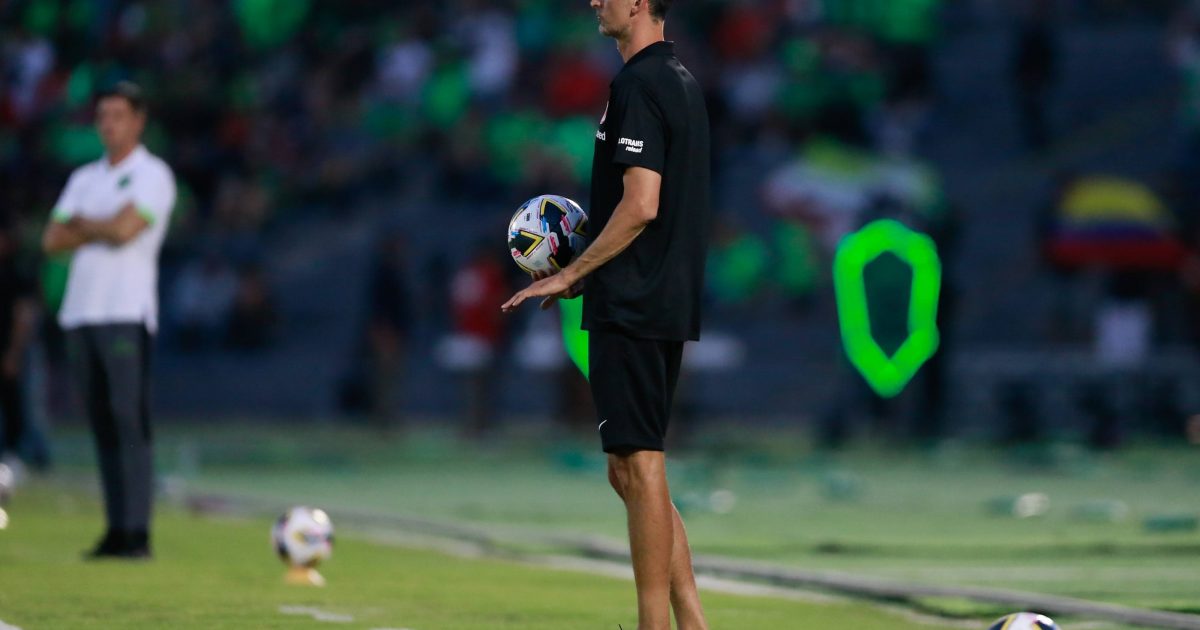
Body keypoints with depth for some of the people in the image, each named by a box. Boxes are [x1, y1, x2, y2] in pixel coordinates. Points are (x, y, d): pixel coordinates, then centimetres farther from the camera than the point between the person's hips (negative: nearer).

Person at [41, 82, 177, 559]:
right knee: (102, 427, 4)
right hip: (80, 313, 6)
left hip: (126, 315, -6)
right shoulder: (84, 178, 20)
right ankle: (116, 532, 5)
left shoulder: (152, 176, 0)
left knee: (130, 424, -11)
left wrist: (81, 224, 2)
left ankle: (137, 533, -13)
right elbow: (53, 240, 11)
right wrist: (101, 228, -3)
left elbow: (124, 229, -14)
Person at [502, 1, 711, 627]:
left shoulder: (638, 84, -14)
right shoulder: (682, 82, 17)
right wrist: (586, 270, 21)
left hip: (632, 308, -10)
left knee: (639, 469, -6)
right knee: (630, 471, 13)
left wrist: (569, 275, -13)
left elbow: (640, 205, -21)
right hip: (668, 304, 10)